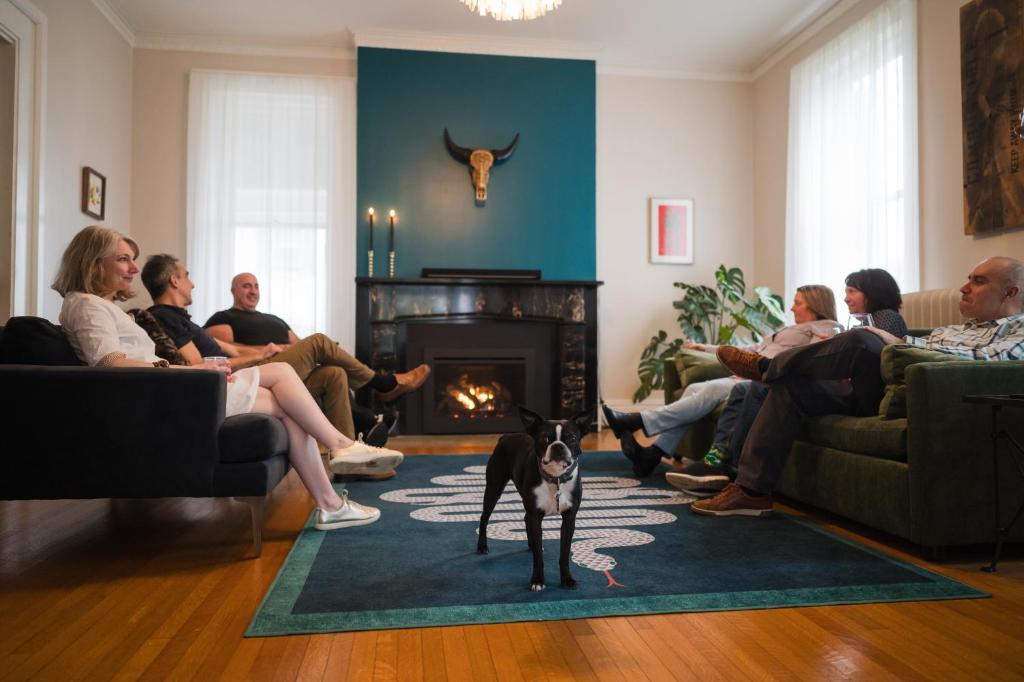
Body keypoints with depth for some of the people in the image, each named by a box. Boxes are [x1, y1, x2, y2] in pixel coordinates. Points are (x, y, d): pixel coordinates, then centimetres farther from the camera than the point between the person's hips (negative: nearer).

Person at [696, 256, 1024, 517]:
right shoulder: (959, 327, 32)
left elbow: (982, 358, -17)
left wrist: (901, 342, -15)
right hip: (878, 394, 9)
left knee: (862, 340, -31)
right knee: (790, 384, -8)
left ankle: (767, 366, -7)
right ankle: (752, 489, -11)